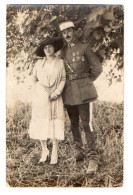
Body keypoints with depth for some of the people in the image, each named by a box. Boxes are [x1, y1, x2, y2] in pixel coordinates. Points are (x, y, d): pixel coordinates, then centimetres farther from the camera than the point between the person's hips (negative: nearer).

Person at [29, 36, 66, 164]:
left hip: (54, 97, -1)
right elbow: (34, 79, 18)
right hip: (40, 96, 2)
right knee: (40, 124, 2)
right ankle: (44, 150, 17)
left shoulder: (60, 62, 2)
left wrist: (56, 92, -9)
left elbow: (63, 79, 1)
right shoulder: (39, 63, 5)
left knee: (54, 124, -3)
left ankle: (54, 153, 8)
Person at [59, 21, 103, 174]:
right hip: (68, 91, 6)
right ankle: (79, 153, 23)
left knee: (85, 124, -10)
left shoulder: (84, 47, -3)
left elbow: (97, 68, -2)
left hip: (82, 91, -6)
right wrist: (66, 84, 12)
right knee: (74, 124, 11)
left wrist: (87, 81, 2)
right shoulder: (63, 51, 13)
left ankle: (93, 159, -7)